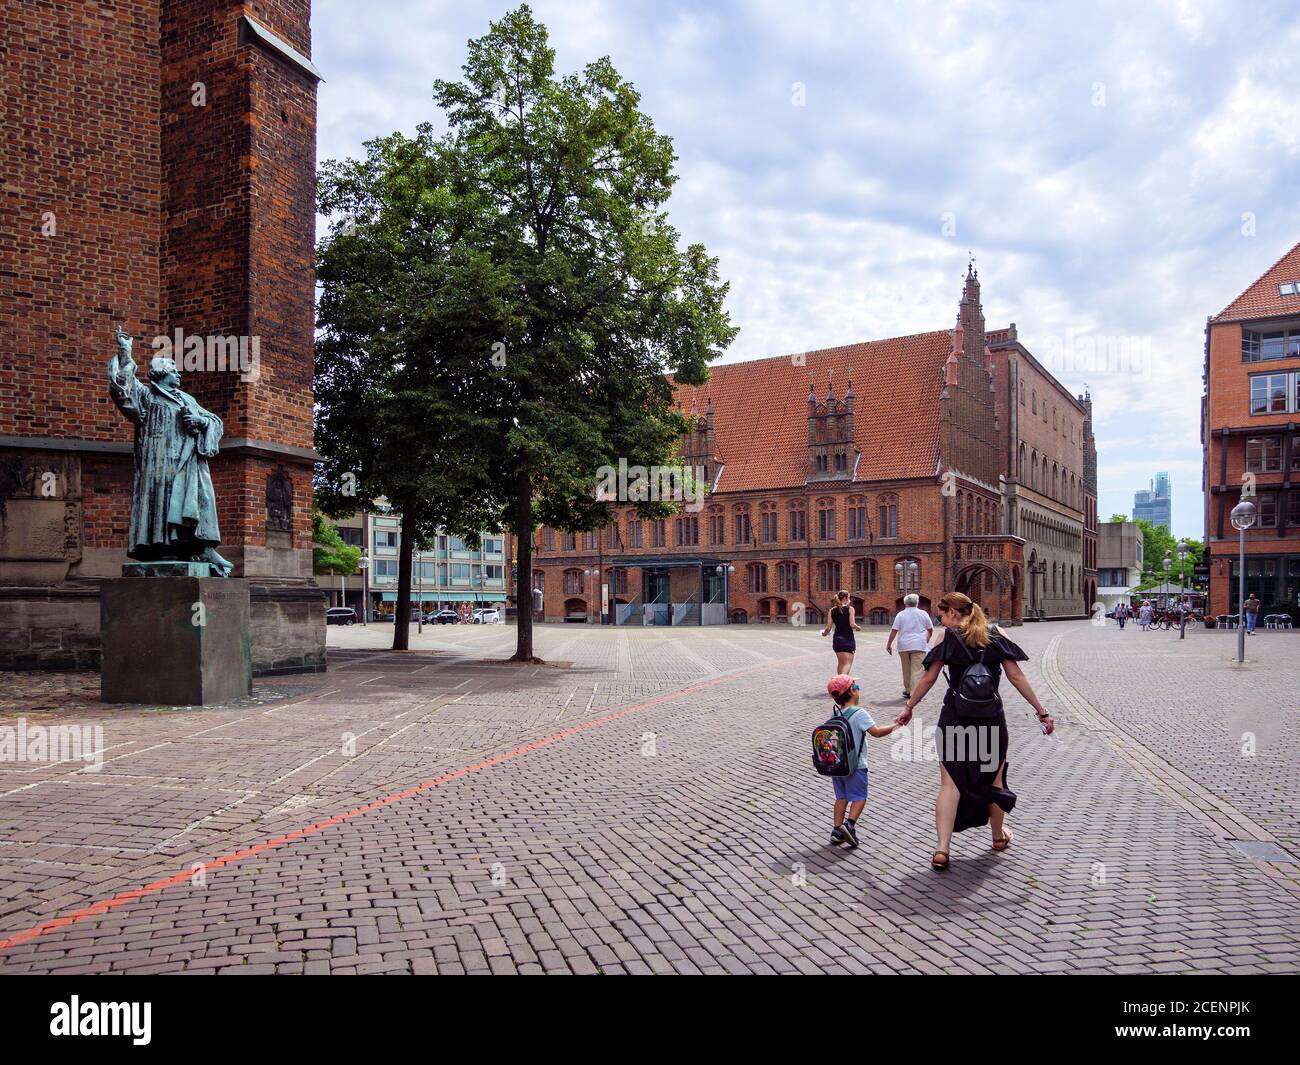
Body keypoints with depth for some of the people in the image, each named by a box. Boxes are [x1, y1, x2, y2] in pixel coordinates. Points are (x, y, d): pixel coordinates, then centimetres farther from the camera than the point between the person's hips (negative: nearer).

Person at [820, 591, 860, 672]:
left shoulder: (832, 610, 5)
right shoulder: (850, 609, -7)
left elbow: (828, 627, 2)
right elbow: (852, 625, -14)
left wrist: (824, 633, 22)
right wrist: (858, 628, 7)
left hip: (837, 639, 5)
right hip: (848, 639, -5)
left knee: (840, 662, 19)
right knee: (848, 663, -5)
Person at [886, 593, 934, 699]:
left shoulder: (901, 614, 2)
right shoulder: (923, 614, 5)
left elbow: (894, 631, -4)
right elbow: (930, 629, 13)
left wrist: (889, 644, 3)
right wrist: (926, 640, 29)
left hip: (904, 646, 1)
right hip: (919, 646, -1)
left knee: (906, 670, 14)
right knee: (916, 670, -5)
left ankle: (907, 691, 24)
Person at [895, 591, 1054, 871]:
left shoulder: (949, 637, -3)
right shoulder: (995, 637, 4)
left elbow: (928, 678, -4)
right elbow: (1016, 675, -1)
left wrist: (909, 707, 7)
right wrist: (1041, 710, 4)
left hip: (955, 717, -3)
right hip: (991, 717, 3)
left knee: (950, 783, -1)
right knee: (993, 778, 21)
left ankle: (942, 849, -10)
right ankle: (999, 836, 40)